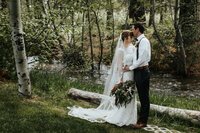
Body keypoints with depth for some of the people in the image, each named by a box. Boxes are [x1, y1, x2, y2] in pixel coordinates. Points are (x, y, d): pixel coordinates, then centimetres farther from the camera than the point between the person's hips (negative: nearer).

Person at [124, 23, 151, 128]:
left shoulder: (144, 41, -14)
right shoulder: (138, 42, 15)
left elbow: (142, 58, -19)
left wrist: (131, 67, -12)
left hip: (142, 71, -9)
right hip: (138, 71, 9)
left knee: (144, 97, -2)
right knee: (142, 97, 14)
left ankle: (143, 122, 3)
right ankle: (142, 118, 22)